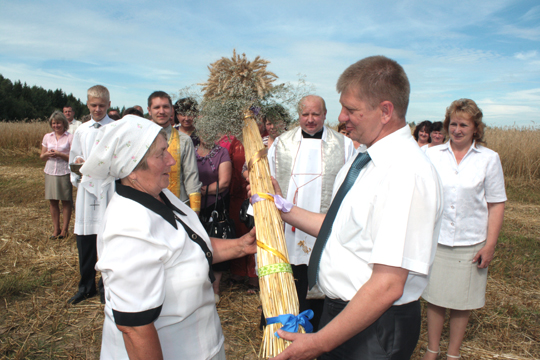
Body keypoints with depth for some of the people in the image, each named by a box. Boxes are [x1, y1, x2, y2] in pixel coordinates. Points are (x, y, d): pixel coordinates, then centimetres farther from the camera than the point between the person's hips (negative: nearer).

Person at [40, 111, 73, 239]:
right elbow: (42, 156, 14)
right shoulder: (47, 137, 11)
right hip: (50, 172, 4)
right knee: (53, 201, 8)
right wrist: (47, 154, -7)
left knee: (66, 201, 1)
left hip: (64, 172, -4)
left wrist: (59, 154, -17)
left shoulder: (70, 137, -2)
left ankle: (65, 229, 12)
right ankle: (56, 229, 19)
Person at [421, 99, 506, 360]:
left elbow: (496, 204, 1)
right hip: (435, 239, 1)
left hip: (471, 243, 0)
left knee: (462, 301, 10)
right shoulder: (432, 155, 1)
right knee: (434, 297, 9)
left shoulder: (489, 158, 0)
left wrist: (490, 244, -4)